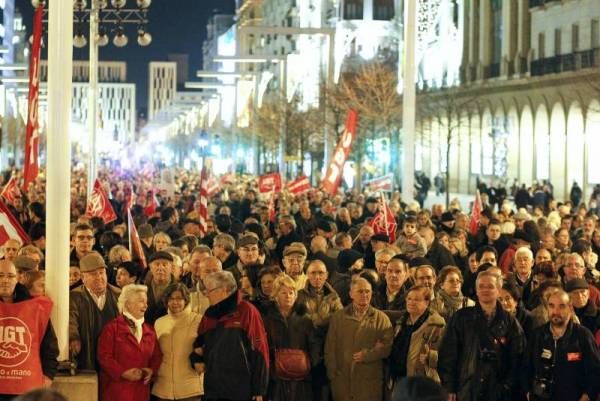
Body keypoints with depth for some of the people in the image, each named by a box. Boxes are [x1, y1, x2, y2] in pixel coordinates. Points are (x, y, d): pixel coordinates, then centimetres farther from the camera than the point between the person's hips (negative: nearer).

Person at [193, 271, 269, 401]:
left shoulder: (247, 311, -7)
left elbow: (259, 351, -9)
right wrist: (197, 358, 1)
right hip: (212, 389, 6)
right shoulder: (209, 314, 11)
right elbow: (199, 343, 25)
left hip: (241, 390, -6)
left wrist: (259, 389, -11)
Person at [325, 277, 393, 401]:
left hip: (370, 381, -1)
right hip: (342, 380, 1)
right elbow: (330, 348, 8)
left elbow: (387, 346, -3)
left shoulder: (381, 319, 6)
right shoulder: (337, 318, 11)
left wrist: (367, 355, -13)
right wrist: (332, 374, 0)